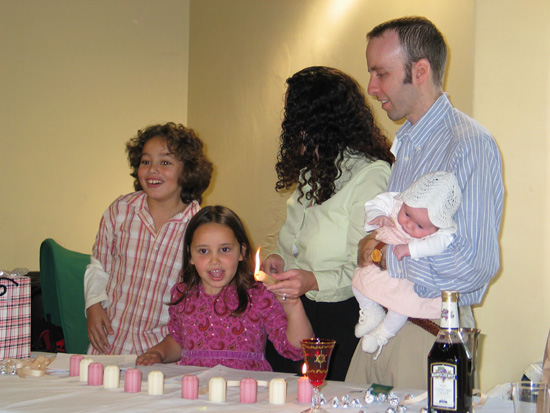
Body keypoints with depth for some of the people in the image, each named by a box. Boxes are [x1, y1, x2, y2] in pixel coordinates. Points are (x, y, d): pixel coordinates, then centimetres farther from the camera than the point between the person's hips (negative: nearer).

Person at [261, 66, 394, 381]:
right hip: (293, 309, 8)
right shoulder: (313, 171, 17)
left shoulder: (371, 175, -12)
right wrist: (280, 258, 8)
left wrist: (315, 281, -29)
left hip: (341, 317, -7)